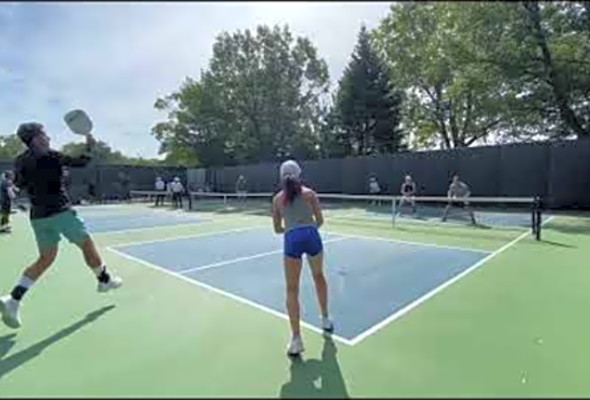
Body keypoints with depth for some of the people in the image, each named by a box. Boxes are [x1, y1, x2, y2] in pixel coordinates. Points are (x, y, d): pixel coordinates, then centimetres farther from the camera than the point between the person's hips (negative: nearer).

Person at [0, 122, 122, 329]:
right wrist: (89, 145, 9)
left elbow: (19, 184, 21)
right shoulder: (51, 156, -12)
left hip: (38, 216, 7)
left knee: (45, 259, 14)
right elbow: (81, 162, -3)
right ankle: (105, 280, 23)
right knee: (87, 244, 10)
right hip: (60, 211, -7)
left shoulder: (20, 161, 8)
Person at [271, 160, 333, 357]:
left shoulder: (277, 198, 13)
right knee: (319, 276, 26)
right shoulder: (309, 193, 9)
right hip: (312, 236, 1)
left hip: (292, 240, -1)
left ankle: (296, 339, 3)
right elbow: (320, 221, 8)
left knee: (292, 290, 6)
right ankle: (325, 320, 39)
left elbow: (277, 229, 16)